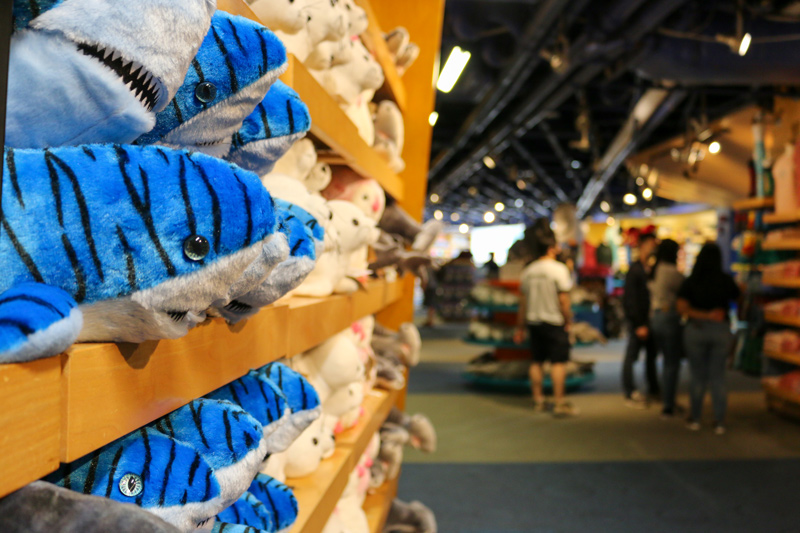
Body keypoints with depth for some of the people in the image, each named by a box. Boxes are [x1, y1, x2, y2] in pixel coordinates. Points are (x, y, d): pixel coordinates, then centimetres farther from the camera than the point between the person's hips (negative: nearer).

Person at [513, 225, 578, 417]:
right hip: (554, 322, -6)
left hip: (533, 322, 6)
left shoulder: (528, 271, 5)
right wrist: (568, 321, -5)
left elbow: (523, 303, 8)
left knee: (537, 361, 12)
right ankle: (559, 403, -3)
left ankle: (538, 400, 19)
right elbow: (563, 300, -15)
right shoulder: (559, 269, -11)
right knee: (558, 362, -3)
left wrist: (520, 328, 14)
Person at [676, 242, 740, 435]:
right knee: (718, 378, 7)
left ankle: (695, 419, 18)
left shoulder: (690, 282, -5)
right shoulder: (726, 280, -4)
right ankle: (719, 422, 9)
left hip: (696, 330, 0)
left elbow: (682, 307, -13)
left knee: (698, 377, 11)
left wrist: (704, 316, -12)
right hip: (721, 330, 0)